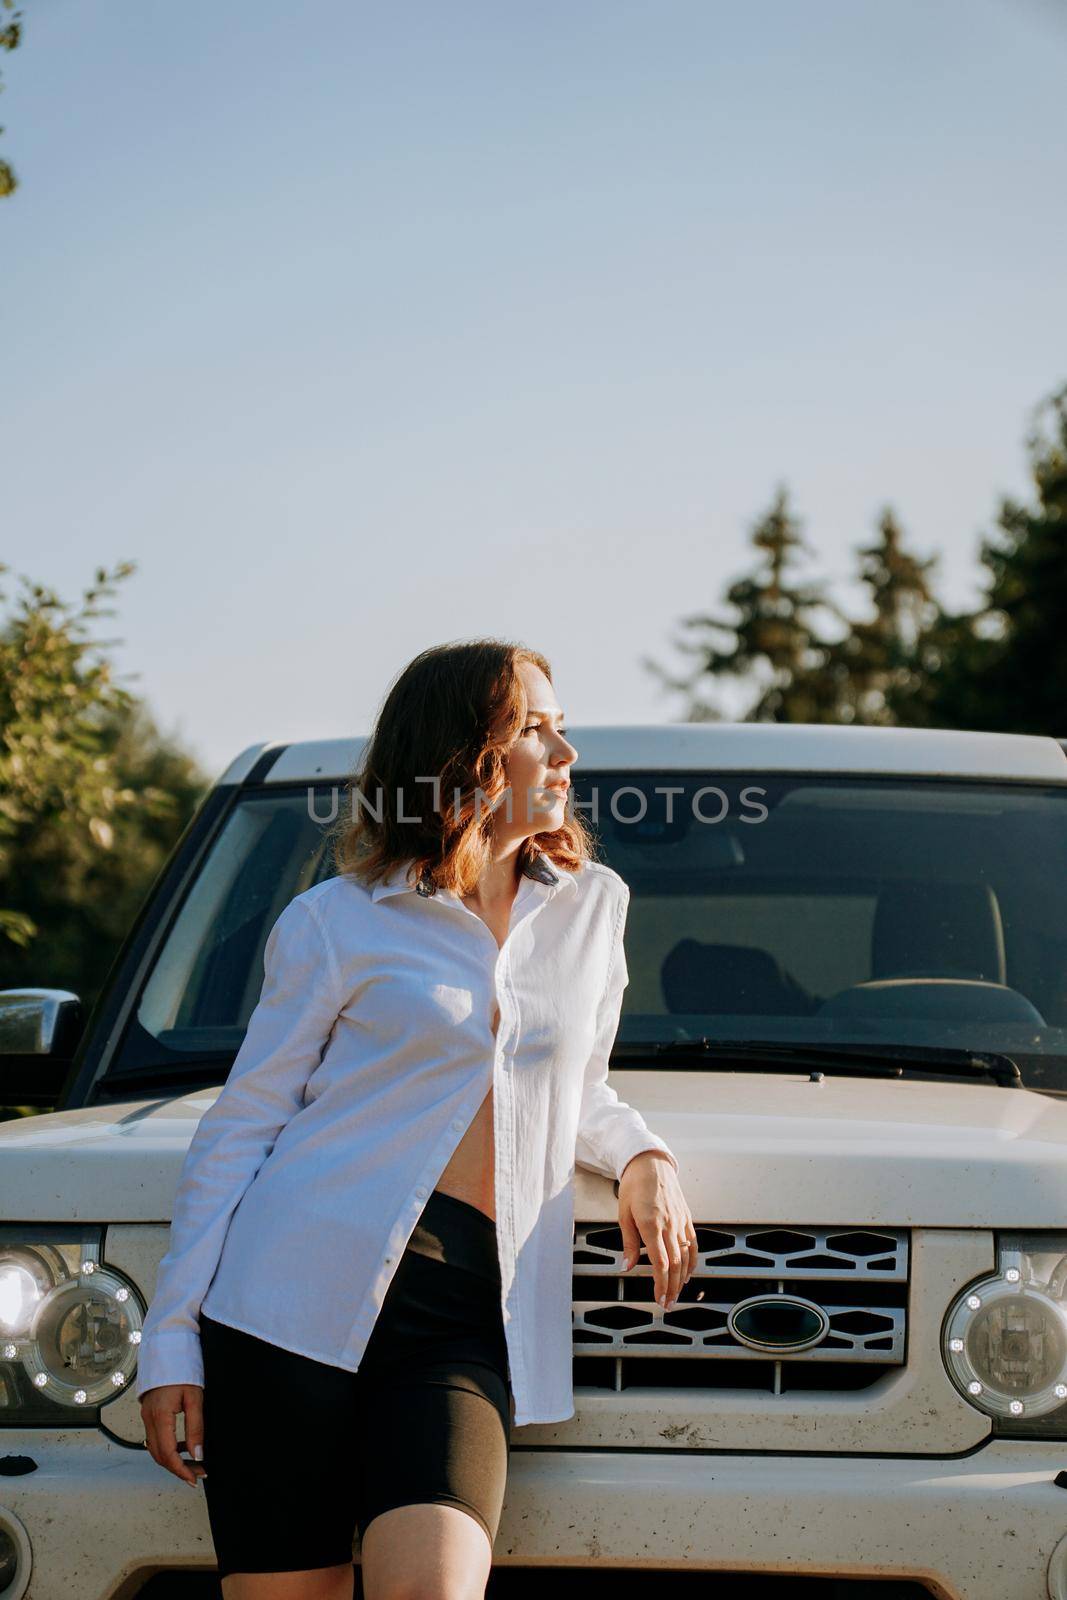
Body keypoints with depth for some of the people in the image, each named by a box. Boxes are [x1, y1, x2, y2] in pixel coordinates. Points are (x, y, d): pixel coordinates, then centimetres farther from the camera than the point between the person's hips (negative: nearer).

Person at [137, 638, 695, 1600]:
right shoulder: (337, 923, 7)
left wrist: (644, 1159, 8)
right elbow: (240, 1126, 7)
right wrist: (171, 1339, 2)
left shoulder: (591, 906, 18)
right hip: (298, 1301, -2)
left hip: (472, 1315, 2)